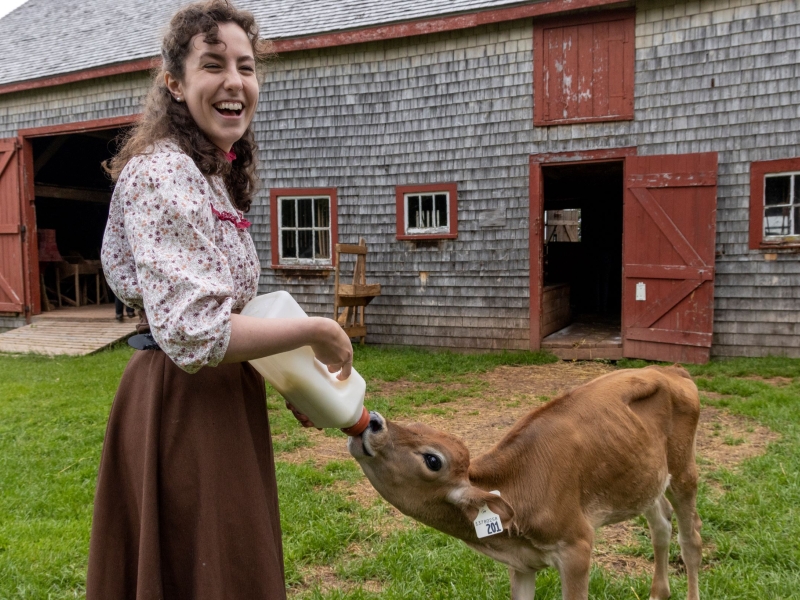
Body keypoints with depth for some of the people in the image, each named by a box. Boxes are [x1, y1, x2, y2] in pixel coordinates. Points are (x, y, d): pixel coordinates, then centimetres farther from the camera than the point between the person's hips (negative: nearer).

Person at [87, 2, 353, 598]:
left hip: (218, 397, 10)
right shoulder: (163, 171, -18)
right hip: (183, 407, -10)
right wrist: (315, 331, -17)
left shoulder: (213, 176, 12)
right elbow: (193, 334, -27)